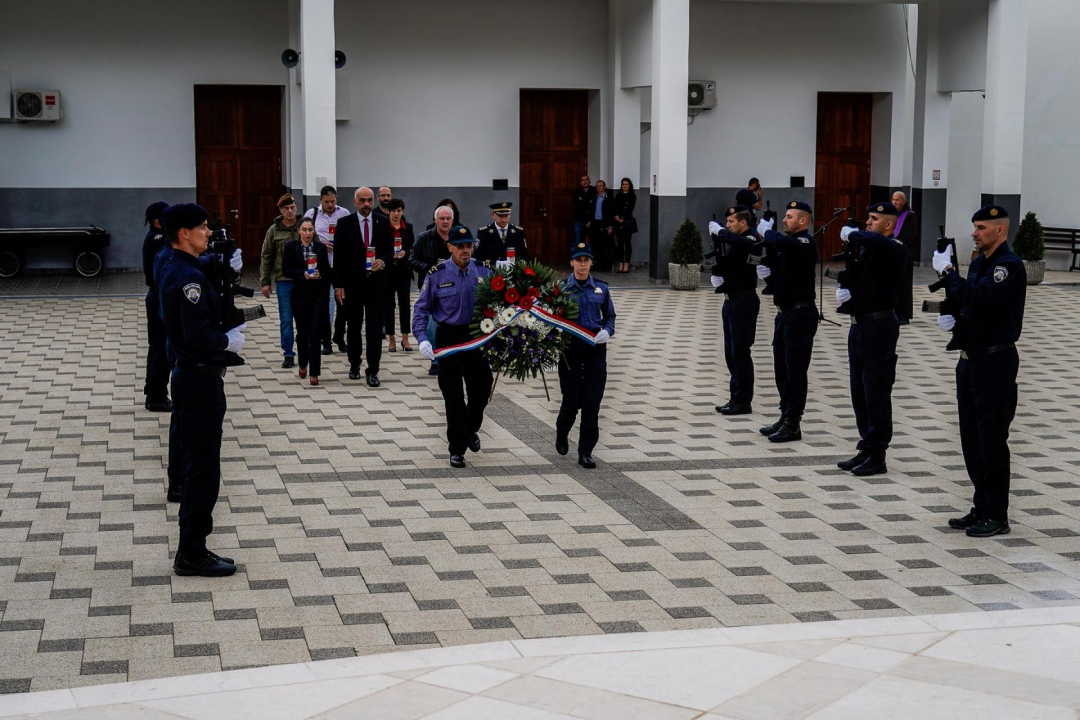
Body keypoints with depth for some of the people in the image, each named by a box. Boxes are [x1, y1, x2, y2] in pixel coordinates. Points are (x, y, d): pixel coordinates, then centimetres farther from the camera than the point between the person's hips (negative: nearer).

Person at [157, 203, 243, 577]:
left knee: (198, 467, 15)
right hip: (200, 382, -10)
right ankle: (191, 555, 7)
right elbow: (199, 337, -27)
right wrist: (228, 341, -9)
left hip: (192, 377, 10)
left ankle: (192, 550, 22)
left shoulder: (174, 271, 11)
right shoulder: (188, 277, -20)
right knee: (203, 471, -2)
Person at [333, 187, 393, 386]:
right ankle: (354, 364, 29)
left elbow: (389, 250, 7)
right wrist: (338, 285, -6)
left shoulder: (383, 222, 3)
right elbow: (338, 256, -2)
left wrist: (382, 261, -17)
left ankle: (373, 371, 1)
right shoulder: (345, 224, -1)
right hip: (352, 283, 0)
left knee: (375, 328, -3)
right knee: (353, 326, 12)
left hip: (376, 283, 0)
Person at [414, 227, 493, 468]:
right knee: (453, 396, 2)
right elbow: (422, 309, -3)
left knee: (481, 389, 9)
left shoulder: (483, 272, 0)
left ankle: (471, 430, 40)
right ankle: (457, 448, 13)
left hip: (478, 337, 2)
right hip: (449, 338, -2)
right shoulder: (437, 275, -6)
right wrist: (423, 339, -15)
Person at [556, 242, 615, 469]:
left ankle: (585, 452, 9)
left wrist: (607, 331, -6)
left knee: (592, 402, 0)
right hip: (570, 349, -2)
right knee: (572, 399, 3)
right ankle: (562, 434, 35)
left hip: (596, 350, 2)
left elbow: (610, 316, 13)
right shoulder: (562, 288, -2)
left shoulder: (601, 288, 6)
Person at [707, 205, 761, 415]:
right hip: (732, 301, 9)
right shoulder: (735, 242, 14)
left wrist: (719, 231, -19)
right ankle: (736, 398, 19)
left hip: (744, 302, -9)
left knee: (740, 352, -6)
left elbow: (737, 241, -35)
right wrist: (716, 273, 0)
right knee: (731, 353, 12)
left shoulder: (751, 240, -13)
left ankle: (743, 402, 0)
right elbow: (725, 264, 21)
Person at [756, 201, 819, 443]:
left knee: (795, 370, -5)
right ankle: (785, 417, 23)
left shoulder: (806, 242, -14)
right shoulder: (788, 241, 14)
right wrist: (766, 269, -2)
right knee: (781, 368, 13)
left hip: (800, 314, -9)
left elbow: (781, 242, -34)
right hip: (785, 312, 9)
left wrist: (766, 232, -15)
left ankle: (793, 425, 0)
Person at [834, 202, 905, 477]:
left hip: (879, 328, -9)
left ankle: (877, 456, 3)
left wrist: (853, 234, -17)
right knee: (859, 391, 13)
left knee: (876, 392, -4)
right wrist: (842, 289, -5)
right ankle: (865, 449, 22)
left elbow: (875, 241, -34)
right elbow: (851, 276, 17)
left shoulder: (894, 249, -11)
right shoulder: (864, 247, 14)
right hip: (859, 325, 9)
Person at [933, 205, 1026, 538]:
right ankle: (981, 508, 23)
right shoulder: (979, 263, 14)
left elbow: (979, 298, -28)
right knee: (971, 438, 13)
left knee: (992, 440, -4)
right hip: (971, 360, 9)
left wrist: (947, 272, -19)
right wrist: (953, 320, 4)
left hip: (996, 363, -9)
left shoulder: (1010, 265, -14)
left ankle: (997, 516, 4)